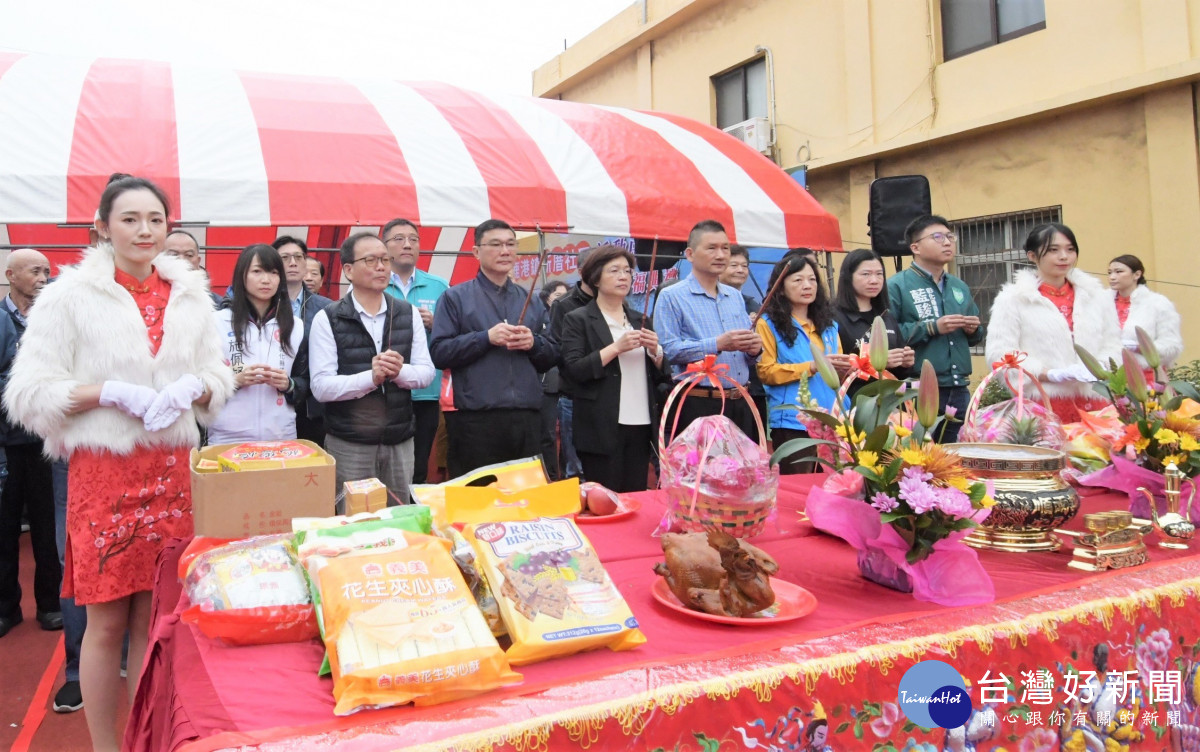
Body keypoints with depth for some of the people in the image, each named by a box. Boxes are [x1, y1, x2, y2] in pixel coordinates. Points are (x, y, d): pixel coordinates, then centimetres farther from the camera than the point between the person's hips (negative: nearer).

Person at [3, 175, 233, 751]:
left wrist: (193, 386, -8)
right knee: (107, 621, 4)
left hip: (171, 470, 3)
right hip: (103, 471, -3)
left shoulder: (190, 294, 8)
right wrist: (110, 391, -16)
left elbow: (219, 375, 14)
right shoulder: (71, 295, -2)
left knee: (155, 616, 10)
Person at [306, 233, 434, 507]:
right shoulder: (328, 320, -5)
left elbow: (427, 372, 3)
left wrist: (400, 371, -18)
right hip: (349, 444, -3)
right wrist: (370, 377, -24)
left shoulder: (409, 314, 7)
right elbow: (321, 386, -11)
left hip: (400, 440, 3)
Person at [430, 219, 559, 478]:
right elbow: (439, 353, -6)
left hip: (527, 418, 4)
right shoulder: (456, 297, 4)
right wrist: (486, 338, -14)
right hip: (476, 420, -4)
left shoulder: (532, 302, 17)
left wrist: (533, 343, -6)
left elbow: (553, 357, 15)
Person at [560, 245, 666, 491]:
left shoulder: (640, 320, 15)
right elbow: (574, 370, -12)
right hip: (602, 428, -5)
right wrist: (616, 347, -17)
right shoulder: (578, 320, -1)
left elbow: (659, 375, 17)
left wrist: (655, 351, -3)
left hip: (641, 425, 5)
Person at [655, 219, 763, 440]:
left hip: (740, 405, 6)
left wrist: (754, 349, -4)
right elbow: (668, 350, -15)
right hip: (697, 405, -6)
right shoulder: (671, 297, -3)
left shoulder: (736, 297, 19)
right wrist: (717, 344, -21)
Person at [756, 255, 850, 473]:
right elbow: (765, 372, -9)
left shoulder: (828, 324, 18)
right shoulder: (769, 324, 3)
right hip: (793, 422, -5)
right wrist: (811, 367, -14)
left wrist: (843, 369, -5)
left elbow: (838, 374, 19)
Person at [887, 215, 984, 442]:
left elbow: (977, 336, 24)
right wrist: (933, 327, -17)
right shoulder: (897, 285, -6)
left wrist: (974, 329, 2)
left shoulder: (960, 287, 15)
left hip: (959, 390, 7)